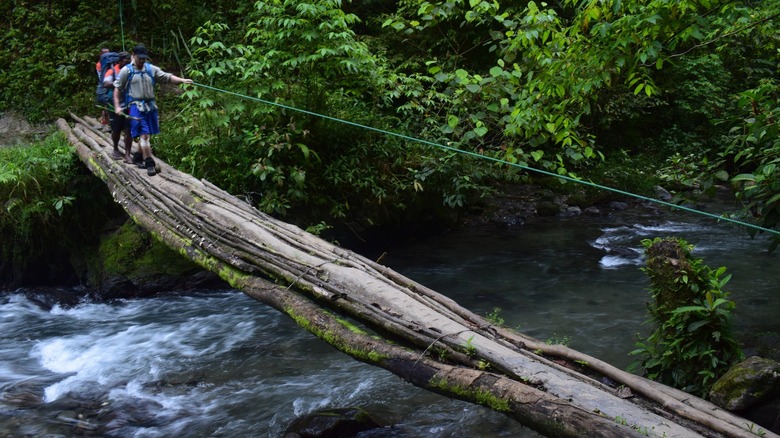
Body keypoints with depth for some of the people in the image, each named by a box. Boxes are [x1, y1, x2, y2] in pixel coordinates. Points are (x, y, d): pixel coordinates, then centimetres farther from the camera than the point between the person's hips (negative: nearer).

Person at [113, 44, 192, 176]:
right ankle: (149, 164, -11)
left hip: (150, 106, 5)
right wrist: (117, 106, -6)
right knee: (144, 135, -11)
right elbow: (117, 89, 3)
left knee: (145, 135, 11)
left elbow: (167, 77, 4)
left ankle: (142, 159, 25)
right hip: (136, 107, -4)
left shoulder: (151, 69, 10)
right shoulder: (126, 71, 0)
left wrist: (182, 80, -11)